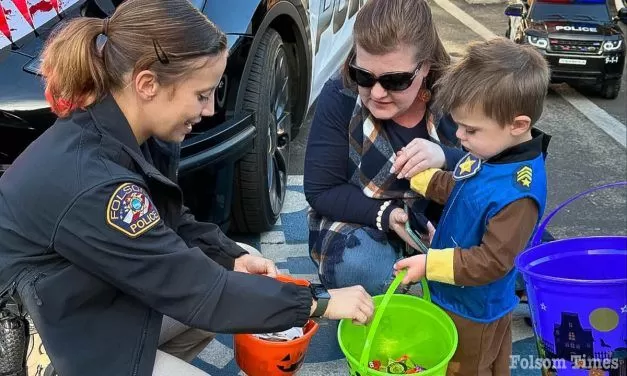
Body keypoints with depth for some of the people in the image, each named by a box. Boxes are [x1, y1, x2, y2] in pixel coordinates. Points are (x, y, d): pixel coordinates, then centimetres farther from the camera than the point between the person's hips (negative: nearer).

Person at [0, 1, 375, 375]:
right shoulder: (91, 186, -35)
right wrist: (319, 302, -20)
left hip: (113, 298, 8)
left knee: (241, 287, 8)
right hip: (77, 341, -8)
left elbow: (171, 222, 8)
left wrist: (232, 257, -8)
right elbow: (198, 292, -28)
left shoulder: (134, 136, -8)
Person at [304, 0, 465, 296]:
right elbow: (321, 191, -14)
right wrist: (385, 214, -31)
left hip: (440, 221, 2)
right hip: (357, 221, -2)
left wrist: (445, 159, -38)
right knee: (358, 266, -35)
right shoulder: (340, 97, -18)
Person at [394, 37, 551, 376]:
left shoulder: (518, 191, -35)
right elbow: (457, 190, 10)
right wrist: (417, 173, -1)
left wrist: (430, 264, -29)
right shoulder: (491, 151, -8)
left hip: (472, 310, -8)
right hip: (453, 295, 8)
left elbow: (493, 261, -31)